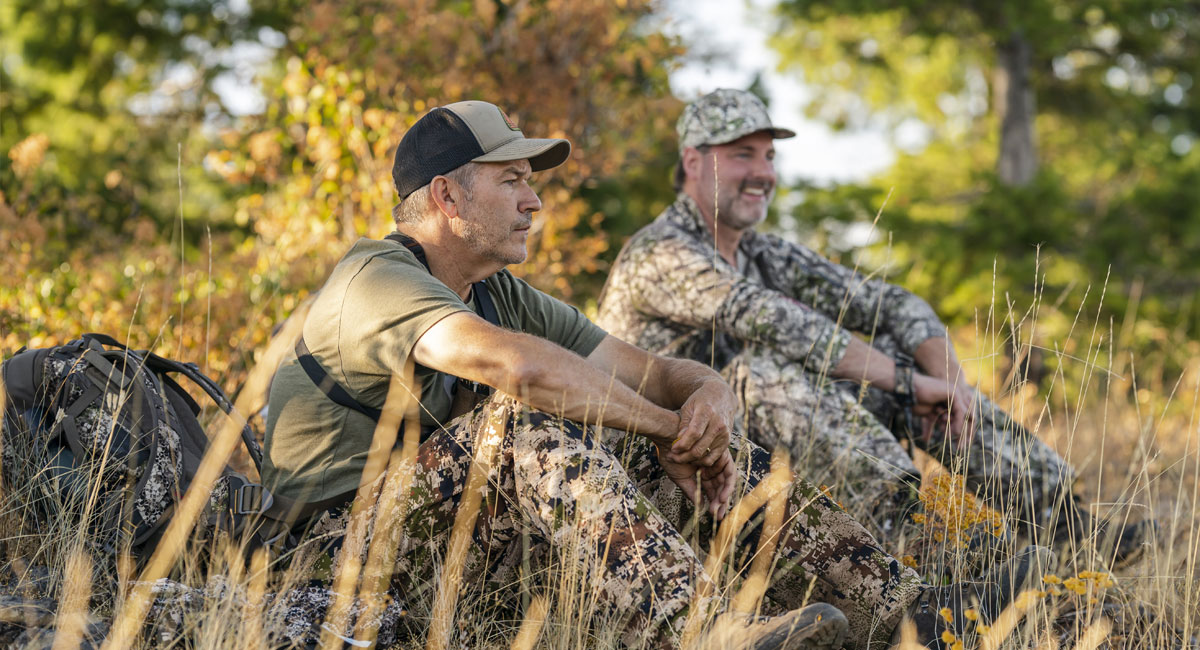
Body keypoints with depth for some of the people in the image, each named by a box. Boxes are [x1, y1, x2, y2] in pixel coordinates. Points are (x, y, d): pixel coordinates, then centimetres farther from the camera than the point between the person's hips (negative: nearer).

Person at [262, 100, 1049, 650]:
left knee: (709, 449, -2)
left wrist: (709, 395, -15)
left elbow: (655, 375, 9)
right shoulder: (375, 279, -14)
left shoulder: (507, 296, 14)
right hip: (351, 548, -8)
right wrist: (669, 428, -22)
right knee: (525, 419, -34)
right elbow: (520, 367, -32)